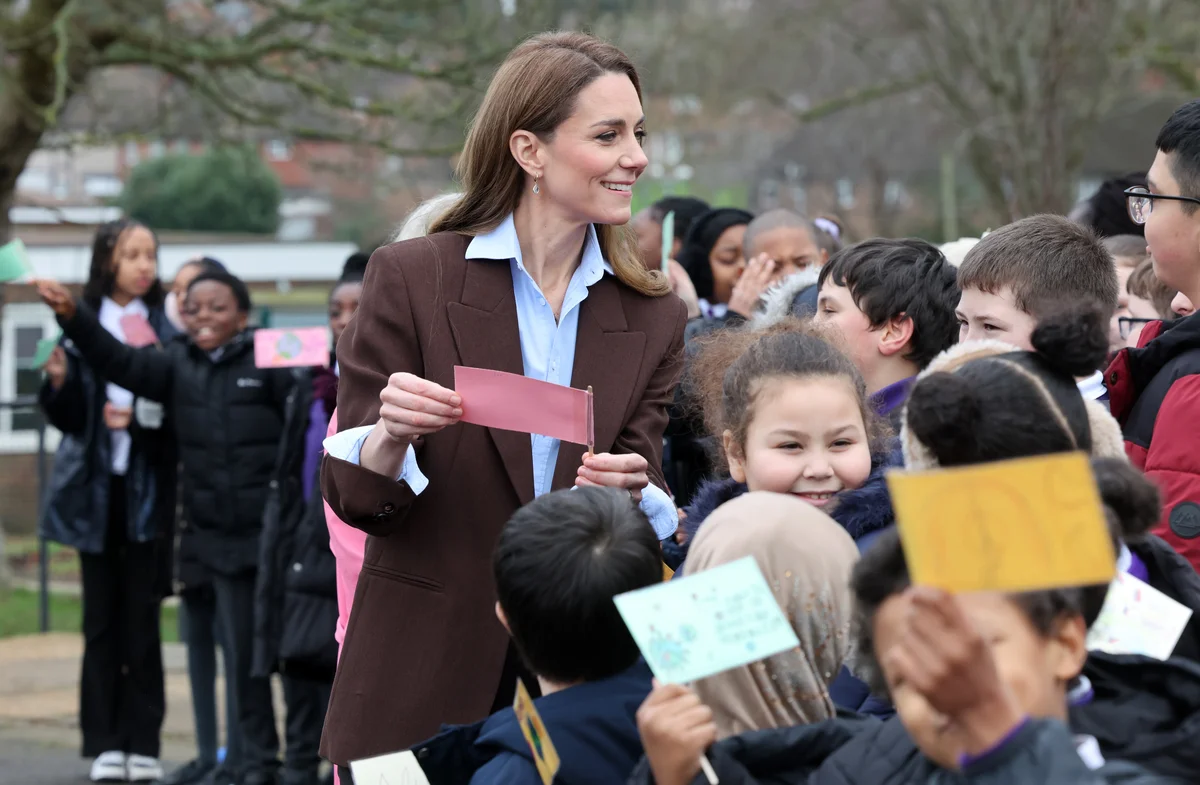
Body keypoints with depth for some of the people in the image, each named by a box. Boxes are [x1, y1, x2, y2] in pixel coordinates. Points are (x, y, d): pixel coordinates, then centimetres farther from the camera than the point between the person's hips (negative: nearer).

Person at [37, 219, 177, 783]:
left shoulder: (166, 329, 1)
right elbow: (68, 419, 3)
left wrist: (143, 418, -14)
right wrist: (58, 382, -16)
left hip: (148, 488, -1)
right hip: (95, 488, 1)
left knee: (142, 617, -1)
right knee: (101, 618, 5)